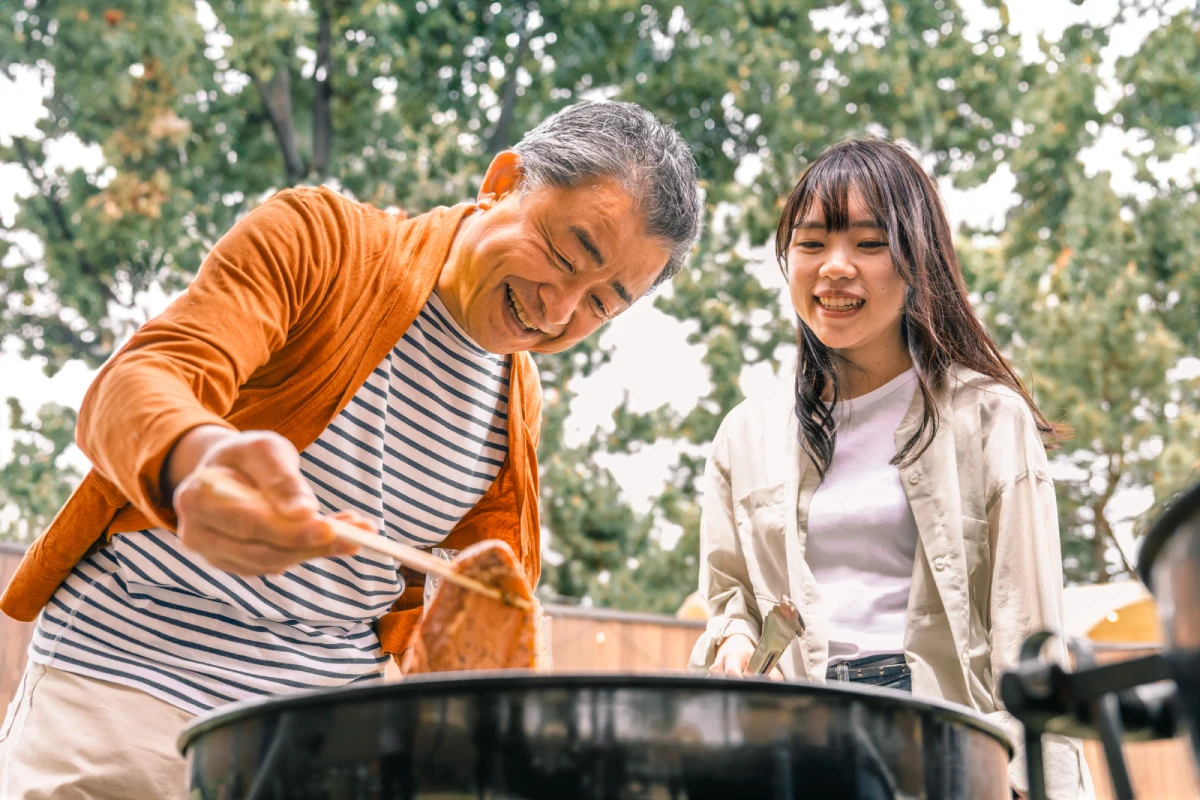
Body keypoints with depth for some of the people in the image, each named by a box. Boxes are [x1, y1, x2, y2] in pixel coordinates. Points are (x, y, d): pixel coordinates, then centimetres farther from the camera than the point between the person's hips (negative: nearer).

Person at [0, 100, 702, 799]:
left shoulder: (519, 412, 7)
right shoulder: (320, 237, -9)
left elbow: (436, 599, 12)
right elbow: (130, 387, -23)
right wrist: (197, 459, -46)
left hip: (330, 719, 4)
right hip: (130, 675, -4)